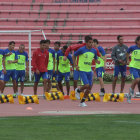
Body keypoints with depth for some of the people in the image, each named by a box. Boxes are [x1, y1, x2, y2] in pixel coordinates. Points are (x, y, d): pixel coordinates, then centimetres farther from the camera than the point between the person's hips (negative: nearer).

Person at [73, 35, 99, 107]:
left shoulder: (94, 51, 4)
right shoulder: (82, 50, -10)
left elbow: (96, 59, 18)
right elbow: (74, 56, 2)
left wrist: (97, 61, -6)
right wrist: (75, 65, -5)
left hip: (89, 71, 5)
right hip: (82, 70, -5)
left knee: (89, 88, 3)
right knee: (87, 85, -18)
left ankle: (82, 102, 18)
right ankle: (78, 90, 15)